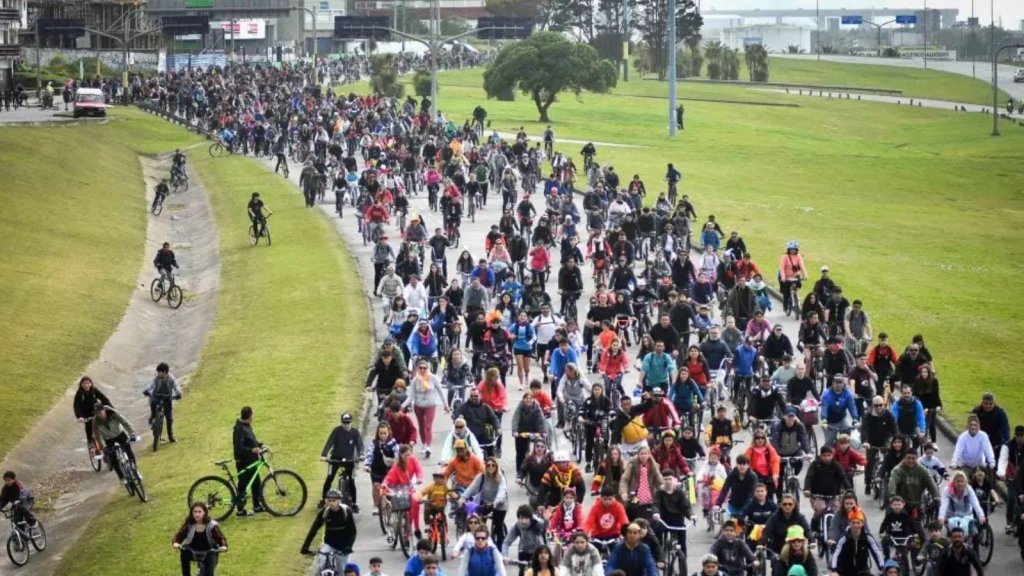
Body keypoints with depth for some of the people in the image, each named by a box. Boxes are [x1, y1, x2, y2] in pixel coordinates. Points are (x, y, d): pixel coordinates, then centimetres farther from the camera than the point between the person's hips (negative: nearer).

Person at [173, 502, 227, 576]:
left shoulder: (211, 525, -14)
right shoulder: (188, 524, -9)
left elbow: (221, 538, -18)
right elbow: (179, 536, -15)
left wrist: (223, 547, -42)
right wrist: (175, 543, -39)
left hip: (208, 553, -2)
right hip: (193, 552, 2)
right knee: (184, 552, -31)